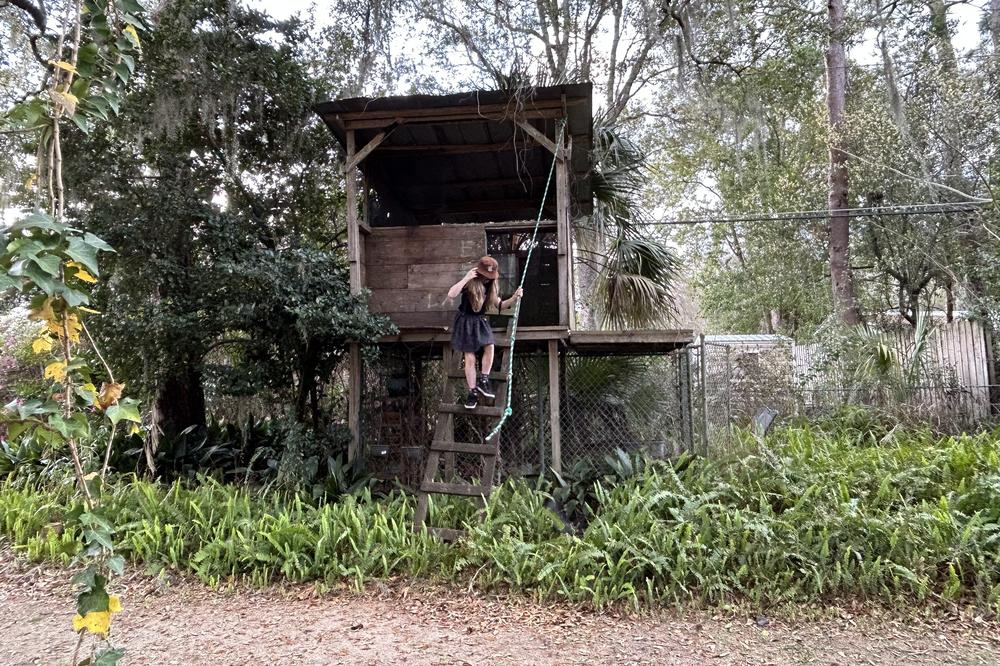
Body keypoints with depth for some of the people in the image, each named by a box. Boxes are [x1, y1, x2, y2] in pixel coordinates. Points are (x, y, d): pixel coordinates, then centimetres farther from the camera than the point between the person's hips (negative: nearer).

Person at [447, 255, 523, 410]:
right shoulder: (469, 284, -16)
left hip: (481, 321, 4)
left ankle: (483, 380, -6)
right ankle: (473, 392, 4)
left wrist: (514, 298, -8)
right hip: (466, 322, -4)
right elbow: (451, 295, -31)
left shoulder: (492, 286, 1)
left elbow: (499, 305, 7)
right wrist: (466, 278, -33)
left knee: (490, 346, -20)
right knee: (470, 358, -4)